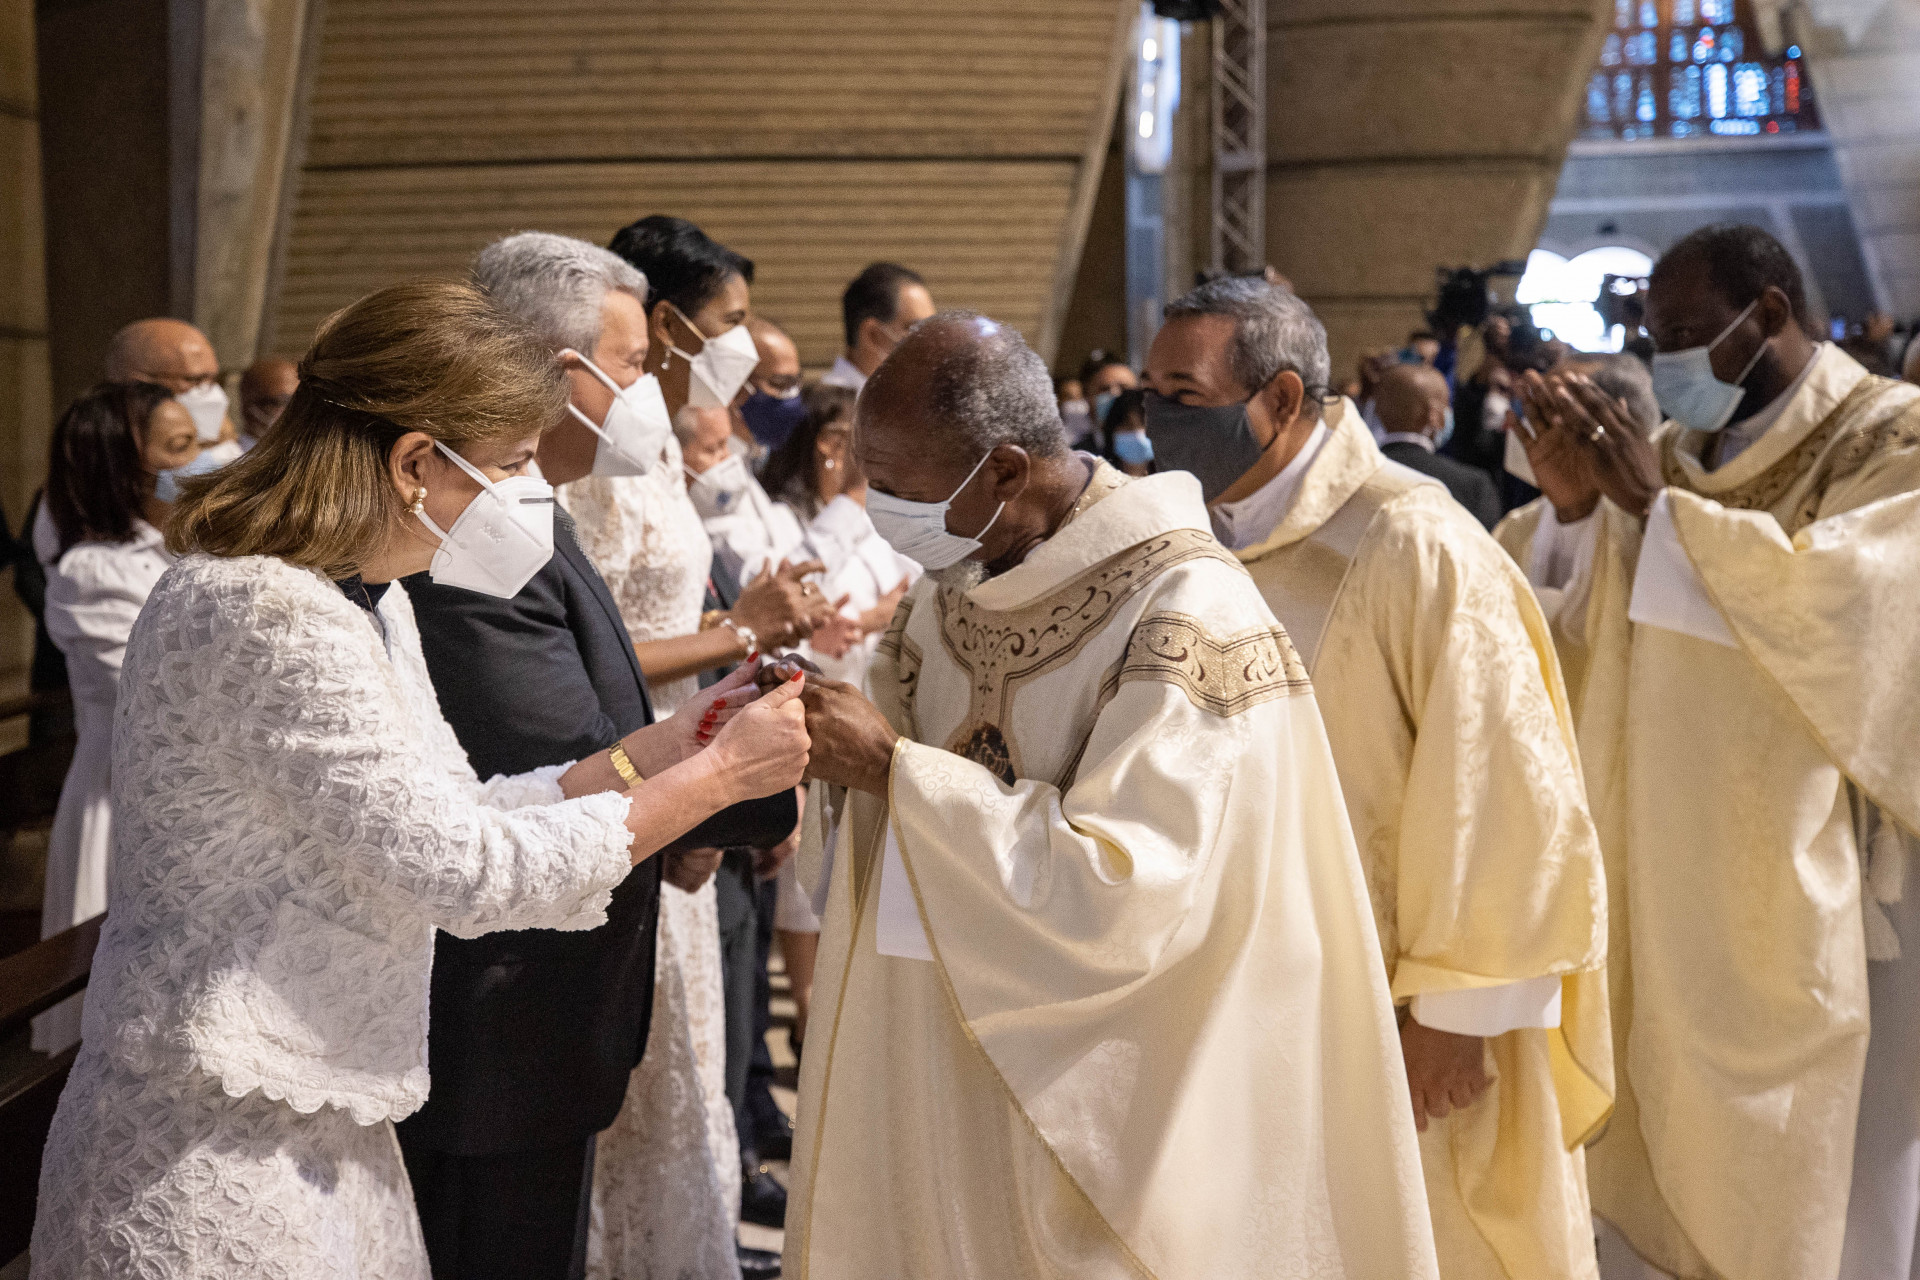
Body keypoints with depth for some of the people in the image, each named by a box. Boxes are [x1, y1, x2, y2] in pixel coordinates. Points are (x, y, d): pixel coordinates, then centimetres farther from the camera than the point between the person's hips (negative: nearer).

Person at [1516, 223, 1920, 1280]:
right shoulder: (1682, 453, 10)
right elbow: (1604, 644, 7)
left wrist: (1657, 506, -22)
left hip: (1814, 887, -5)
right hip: (1683, 871, 6)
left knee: (1812, 1180, 5)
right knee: (1698, 1156, 14)